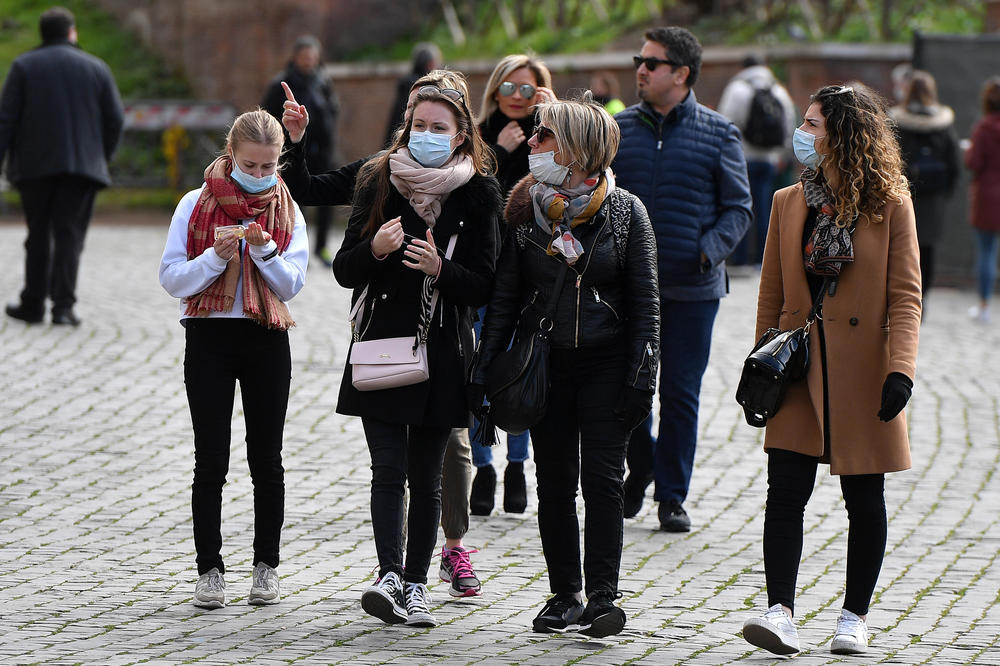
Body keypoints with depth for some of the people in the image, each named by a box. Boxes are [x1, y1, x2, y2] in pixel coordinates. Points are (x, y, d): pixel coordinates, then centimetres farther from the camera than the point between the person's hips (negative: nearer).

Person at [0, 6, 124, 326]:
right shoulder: (96, 68, 6)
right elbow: (115, 120, 4)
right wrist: (101, 157, 16)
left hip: (35, 165, 0)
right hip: (81, 165, 0)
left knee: (38, 234, 12)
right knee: (69, 235, -1)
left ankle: (33, 304, 15)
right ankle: (63, 305, -12)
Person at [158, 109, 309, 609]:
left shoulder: (287, 211, 5)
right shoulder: (195, 205, 1)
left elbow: (291, 284, -2)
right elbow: (171, 278, -3)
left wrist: (265, 251, -18)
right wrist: (217, 256, -18)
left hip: (267, 340, 1)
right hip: (209, 337, -1)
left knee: (267, 459, 5)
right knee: (211, 461, 0)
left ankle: (266, 566, 14)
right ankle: (209, 570, 4)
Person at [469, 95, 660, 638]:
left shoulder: (624, 212, -3)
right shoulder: (526, 210, 4)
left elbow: (645, 303, -1)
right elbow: (504, 297, 7)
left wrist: (640, 378, -8)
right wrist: (484, 370, 2)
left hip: (605, 366, -3)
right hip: (544, 364, 3)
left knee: (602, 478, -7)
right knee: (554, 484, 5)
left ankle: (602, 597, -4)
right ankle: (564, 595, 13)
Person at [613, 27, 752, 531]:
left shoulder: (718, 134, 1)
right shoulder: (618, 130, 7)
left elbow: (738, 208, 2)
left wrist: (709, 250, -14)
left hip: (693, 288, -2)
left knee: (680, 394, 2)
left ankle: (672, 496, 12)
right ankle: (640, 469, 32)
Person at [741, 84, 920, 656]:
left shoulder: (890, 205, -4)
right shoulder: (789, 202, 8)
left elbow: (905, 296, -6)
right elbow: (772, 293, 12)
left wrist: (901, 368, -17)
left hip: (863, 373, -3)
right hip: (800, 371, 3)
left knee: (865, 501, 6)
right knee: (785, 491, -9)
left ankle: (855, 617, 18)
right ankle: (780, 613, -12)